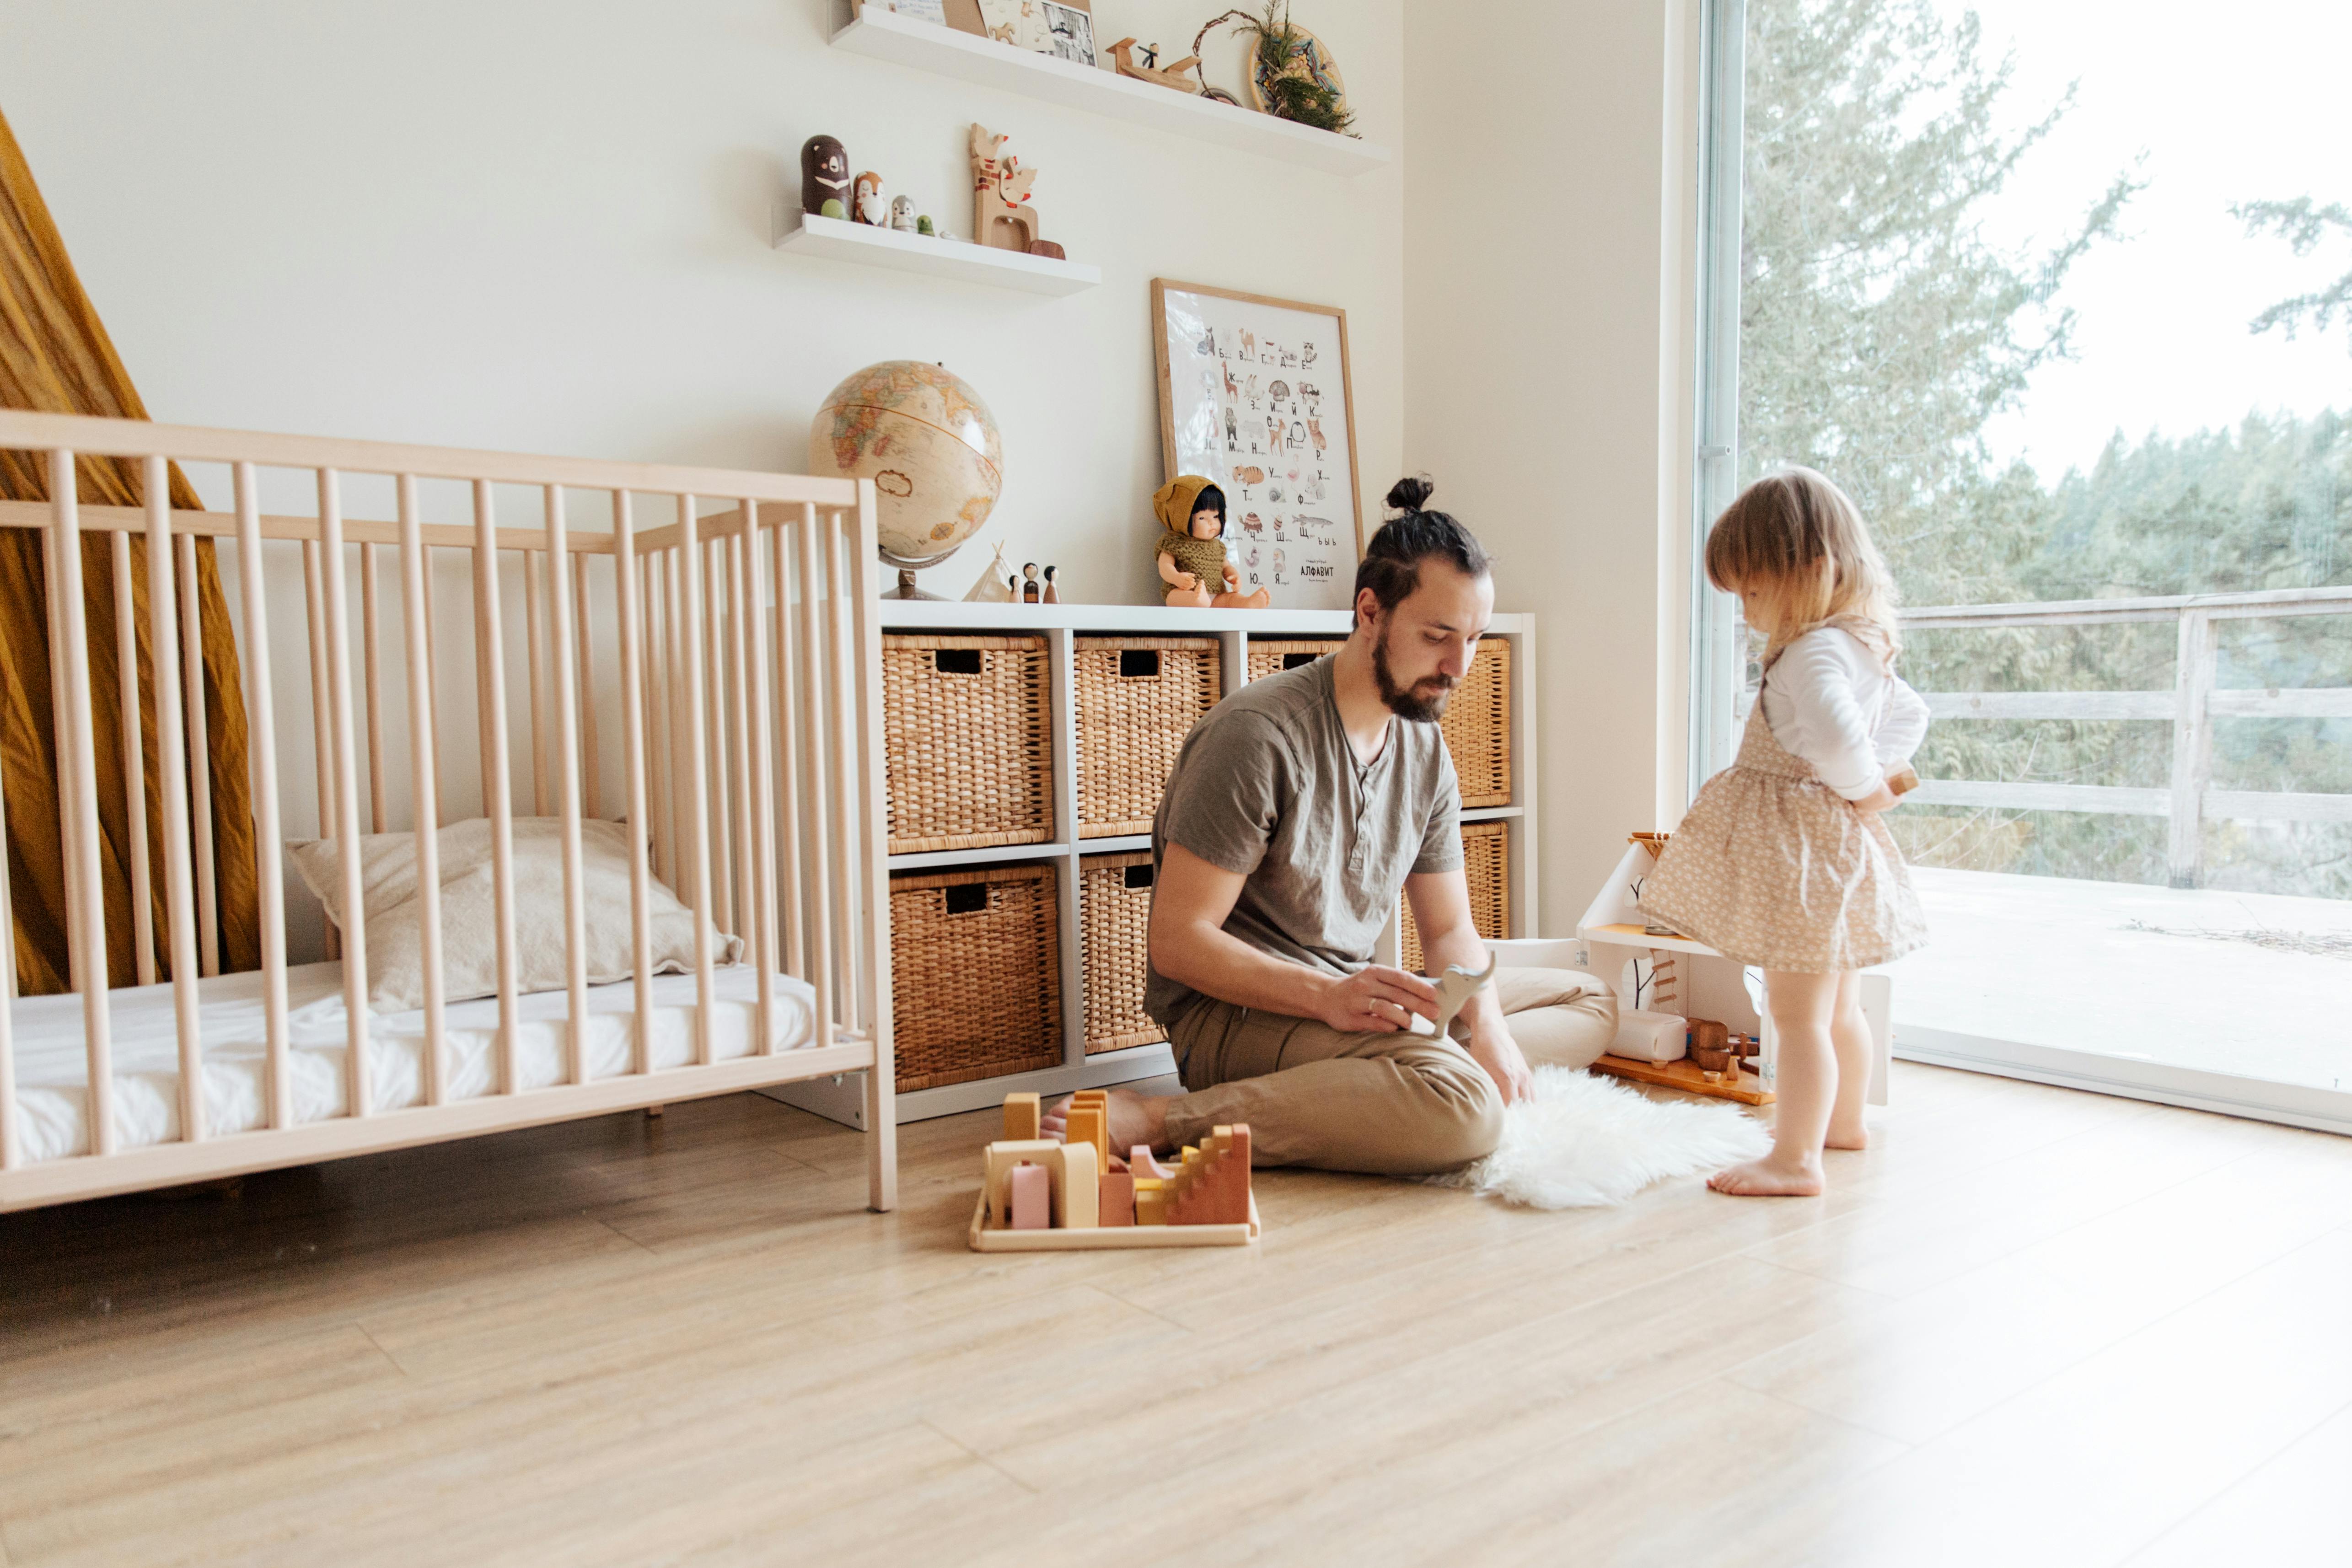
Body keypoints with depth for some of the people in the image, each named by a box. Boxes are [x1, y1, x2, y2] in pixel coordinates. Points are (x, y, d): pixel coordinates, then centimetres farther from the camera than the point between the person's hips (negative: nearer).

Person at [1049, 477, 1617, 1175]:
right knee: (1459, 1106, -33)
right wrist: (1328, 996, -31)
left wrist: (1485, 1022, -10)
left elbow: (1450, 928, 12)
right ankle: (1164, 1119, -25)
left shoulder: (1426, 750, 8)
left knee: (1591, 1002, 9)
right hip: (1234, 1010, -9)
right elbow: (1177, 941, -19)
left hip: (1350, 997, 9)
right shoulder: (1258, 733, -17)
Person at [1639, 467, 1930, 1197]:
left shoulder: (1815, 652, -21)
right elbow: (1910, 716, 27)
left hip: (1805, 851, -11)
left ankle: (1795, 1159, -1)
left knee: (1798, 1014, -6)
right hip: (1835, 843, 11)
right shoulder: (1865, 647, 12)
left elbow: (1836, 737, -39)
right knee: (1838, 1006, 24)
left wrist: (1863, 788, -20)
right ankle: (1844, 1123, 40)